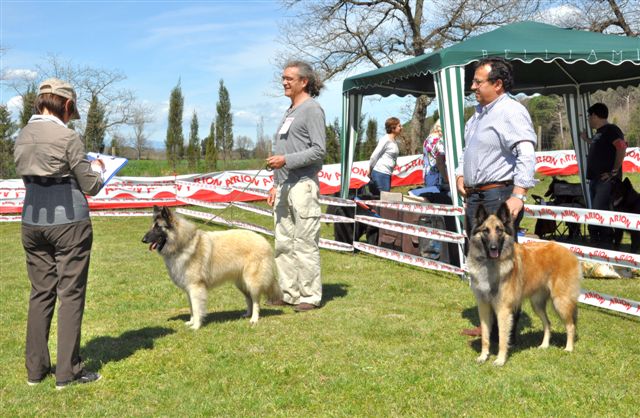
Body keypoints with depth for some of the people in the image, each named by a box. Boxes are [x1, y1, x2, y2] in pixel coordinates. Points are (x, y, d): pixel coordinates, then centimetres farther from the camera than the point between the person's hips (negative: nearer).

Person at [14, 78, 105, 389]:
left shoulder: (23, 137, 6)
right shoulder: (67, 137, -12)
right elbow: (91, 187, -7)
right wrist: (97, 168, 14)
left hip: (32, 221, 6)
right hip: (69, 222, -6)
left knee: (40, 293, 12)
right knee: (70, 294, 1)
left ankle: (35, 369, 18)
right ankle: (68, 371, 5)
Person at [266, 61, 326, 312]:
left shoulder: (312, 109, -5)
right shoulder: (289, 112, 21)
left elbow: (319, 150, -14)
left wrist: (286, 160, -20)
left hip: (303, 185, -9)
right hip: (285, 186, 9)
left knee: (305, 243, -6)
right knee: (283, 243, 10)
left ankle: (310, 296, 1)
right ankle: (289, 292, 17)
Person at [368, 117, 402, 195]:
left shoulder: (394, 141, 15)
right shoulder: (385, 139, -11)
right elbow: (374, 156, -11)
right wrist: (370, 169, -1)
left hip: (387, 174, 9)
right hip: (380, 173, -9)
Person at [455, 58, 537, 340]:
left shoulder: (511, 112, -12)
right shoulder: (479, 112, 17)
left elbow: (527, 155, -22)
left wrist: (518, 195, -28)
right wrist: (460, 174, 14)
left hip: (498, 196, -10)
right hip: (474, 196, 10)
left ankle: (507, 329, 2)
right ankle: (489, 323, 27)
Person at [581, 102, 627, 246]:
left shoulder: (611, 130, -9)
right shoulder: (599, 133, 18)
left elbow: (622, 148, -22)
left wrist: (614, 171, -20)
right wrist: (586, 139, 33)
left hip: (606, 180, -10)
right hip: (595, 179, 10)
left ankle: (606, 244, -10)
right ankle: (597, 243, 18)